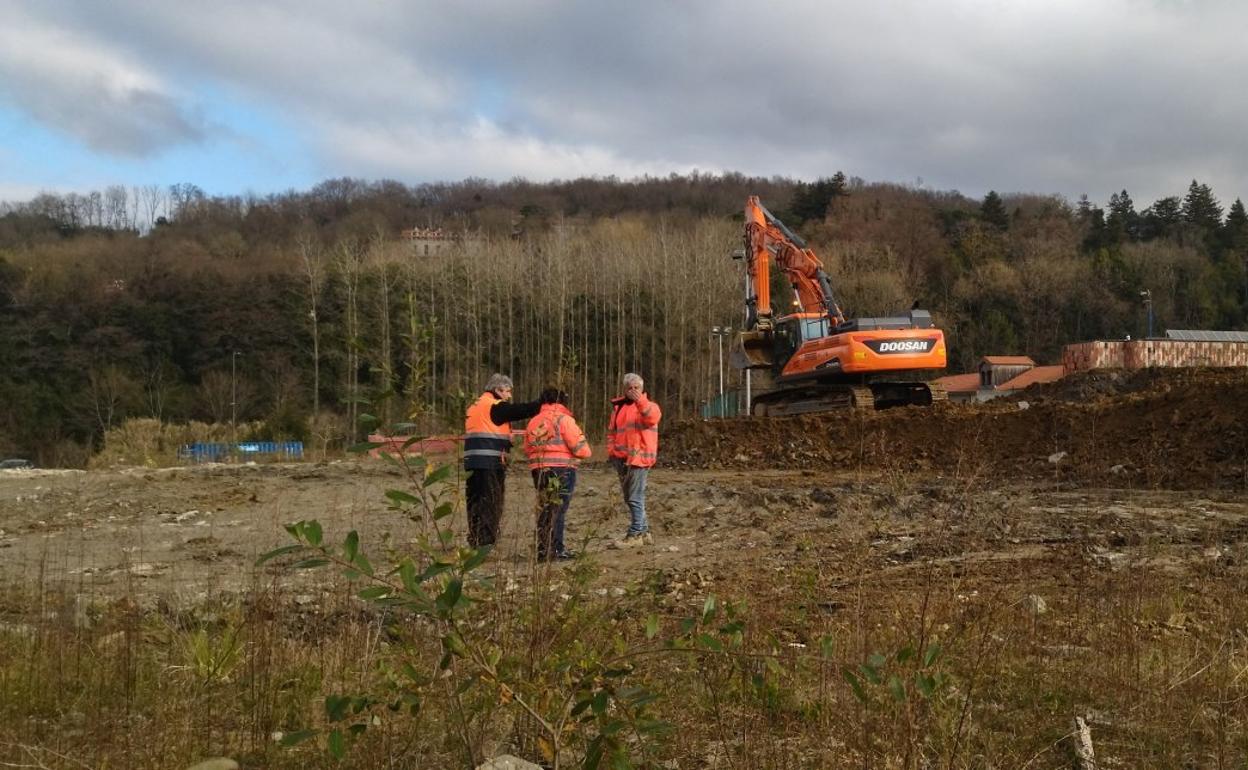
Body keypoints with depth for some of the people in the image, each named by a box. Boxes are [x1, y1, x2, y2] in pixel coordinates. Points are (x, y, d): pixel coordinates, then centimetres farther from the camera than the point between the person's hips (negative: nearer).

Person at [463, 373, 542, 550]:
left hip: (472, 462, 8)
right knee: (492, 503, -3)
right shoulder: (496, 406, -6)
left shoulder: (475, 406, 20)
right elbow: (522, 410, -10)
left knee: (475, 501, 11)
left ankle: (474, 542, 15)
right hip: (491, 462, -8)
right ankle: (487, 542, -4)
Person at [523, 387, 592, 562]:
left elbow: (527, 449, 14)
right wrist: (586, 451, 9)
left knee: (544, 510, 14)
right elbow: (580, 448, -12)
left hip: (538, 469, 6)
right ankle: (554, 551, -2)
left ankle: (543, 550, 18)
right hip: (561, 469, -6)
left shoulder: (533, 422, 12)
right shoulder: (564, 419, -8)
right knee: (556, 510, -2)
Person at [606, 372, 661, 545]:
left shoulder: (648, 405, -1)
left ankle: (635, 534, -2)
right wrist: (611, 450, 6)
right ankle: (644, 531, 25)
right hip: (621, 458, 7)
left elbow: (654, 417, -25)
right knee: (629, 498, 14)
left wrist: (640, 400, -38)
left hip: (639, 457, -7)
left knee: (635, 498, -8)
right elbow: (611, 431, 20)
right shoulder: (618, 406, 15)